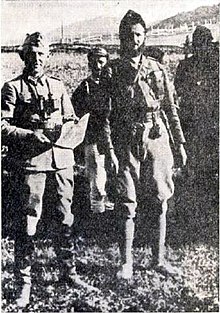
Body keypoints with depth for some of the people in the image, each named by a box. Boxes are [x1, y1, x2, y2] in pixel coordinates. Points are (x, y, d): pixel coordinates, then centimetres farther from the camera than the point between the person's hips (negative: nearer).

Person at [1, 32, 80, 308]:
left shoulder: (57, 86, 16)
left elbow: (71, 117, 20)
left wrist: (72, 123, -3)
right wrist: (29, 135, -19)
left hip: (61, 158, 4)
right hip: (29, 160, -4)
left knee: (65, 217, 10)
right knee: (27, 221, -2)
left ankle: (68, 269, 26)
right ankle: (23, 282, 8)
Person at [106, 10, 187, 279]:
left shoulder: (156, 69, 9)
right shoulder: (112, 71, 2)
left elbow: (170, 108, 12)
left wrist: (180, 143, 9)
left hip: (157, 140, 2)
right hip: (126, 143, -2)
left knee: (158, 203, 8)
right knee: (126, 205, 0)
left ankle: (158, 259, 21)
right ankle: (126, 263, 10)